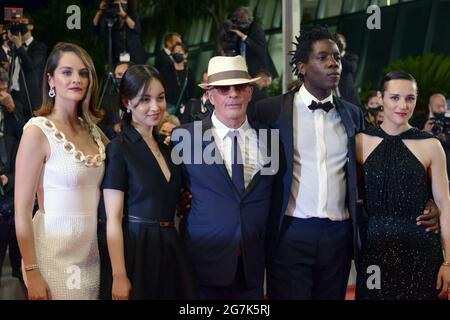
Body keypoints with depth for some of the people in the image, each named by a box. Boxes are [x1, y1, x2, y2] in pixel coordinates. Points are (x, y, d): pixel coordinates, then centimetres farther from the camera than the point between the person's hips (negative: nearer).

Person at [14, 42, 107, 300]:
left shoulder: (91, 129, 8)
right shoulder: (38, 131, -12)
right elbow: (22, 210, -13)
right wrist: (32, 273, -15)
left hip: (91, 252, 6)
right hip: (54, 256, -6)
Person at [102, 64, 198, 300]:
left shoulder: (166, 146, 11)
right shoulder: (119, 150, -9)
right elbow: (113, 220, -13)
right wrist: (119, 276, -18)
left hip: (170, 248, 6)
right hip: (137, 250, -6)